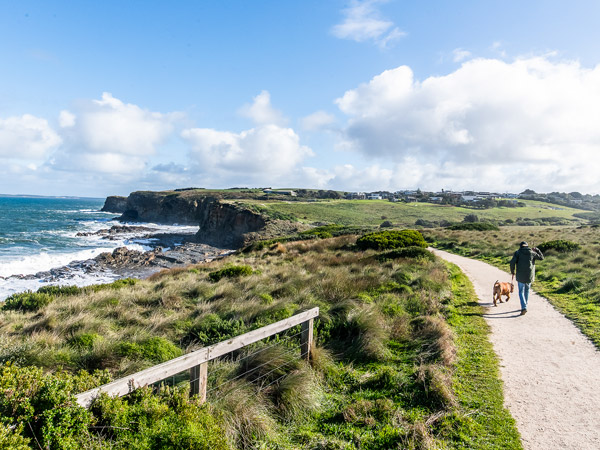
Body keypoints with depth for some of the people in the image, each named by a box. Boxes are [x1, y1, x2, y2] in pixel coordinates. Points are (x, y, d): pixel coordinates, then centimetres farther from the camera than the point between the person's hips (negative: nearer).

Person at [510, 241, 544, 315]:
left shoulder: (517, 252, -4)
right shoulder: (532, 252, 2)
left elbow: (512, 262, -13)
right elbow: (541, 257, 17)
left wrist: (512, 272, 0)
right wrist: (537, 250, 23)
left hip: (520, 276, -2)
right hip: (530, 276, 2)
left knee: (521, 292, 7)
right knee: (527, 291, 22)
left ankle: (524, 308, -10)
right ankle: (524, 306, 30)